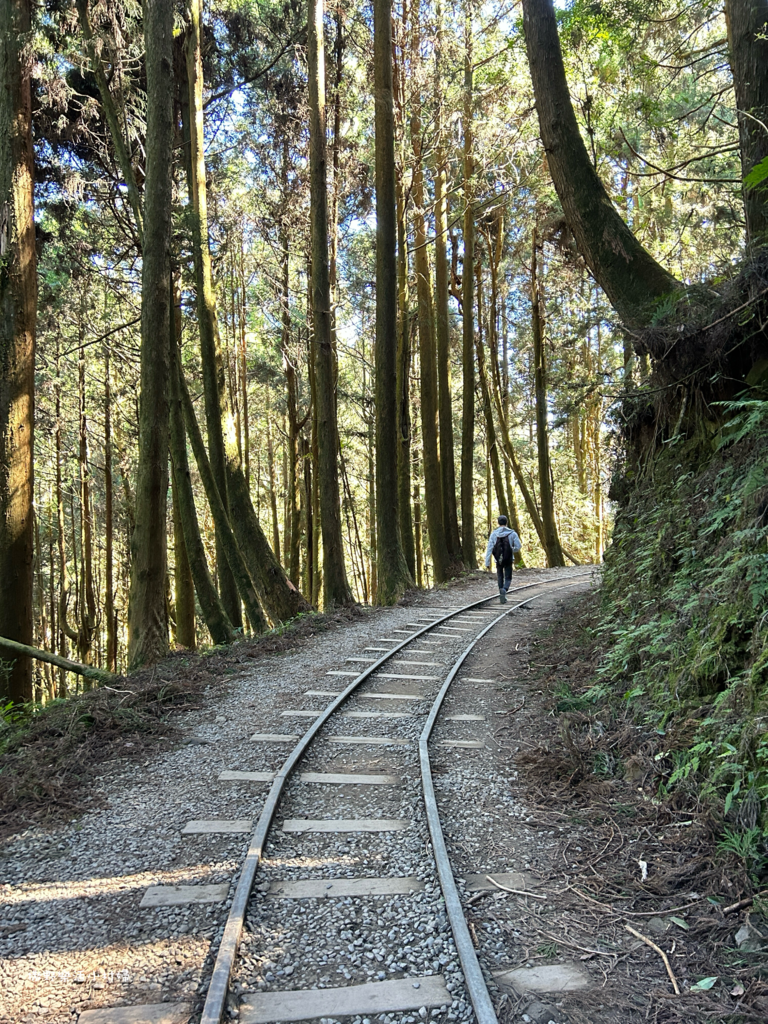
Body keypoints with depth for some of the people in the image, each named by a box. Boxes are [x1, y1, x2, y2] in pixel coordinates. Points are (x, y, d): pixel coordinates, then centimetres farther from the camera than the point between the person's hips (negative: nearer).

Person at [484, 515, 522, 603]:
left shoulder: (494, 534, -4)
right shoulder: (512, 533, -6)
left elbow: (489, 548, -8)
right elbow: (518, 546, -8)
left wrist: (487, 562, -8)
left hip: (498, 560, 1)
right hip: (508, 560, -1)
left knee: (500, 577, 19)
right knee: (508, 578, 6)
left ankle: (502, 597, 19)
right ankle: (504, 590, -25)